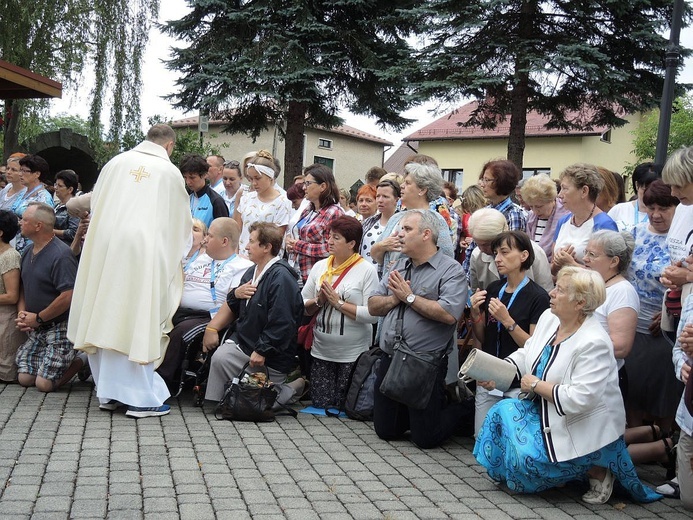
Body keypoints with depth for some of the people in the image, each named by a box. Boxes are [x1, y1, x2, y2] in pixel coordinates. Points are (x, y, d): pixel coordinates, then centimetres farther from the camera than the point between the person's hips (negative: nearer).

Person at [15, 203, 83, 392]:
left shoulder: (60, 254, -19)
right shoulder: (28, 252, 10)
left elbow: (68, 297, -25)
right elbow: (23, 287, 19)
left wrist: (38, 318, -15)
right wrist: (22, 313, -1)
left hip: (60, 328, -8)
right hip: (36, 328, 8)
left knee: (44, 384, -13)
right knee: (24, 378, -2)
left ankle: (81, 361, 8)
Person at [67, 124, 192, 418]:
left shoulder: (117, 163, 11)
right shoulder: (170, 172, 5)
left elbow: (95, 205, 17)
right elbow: (181, 221, 13)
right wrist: (179, 252, 29)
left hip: (104, 247, 3)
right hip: (143, 250, -3)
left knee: (107, 317, 9)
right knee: (138, 321, -1)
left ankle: (108, 393, 17)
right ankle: (141, 397, 0)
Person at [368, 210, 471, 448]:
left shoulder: (450, 270, -10)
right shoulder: (399, 267, 13)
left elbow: (449, 314, -25)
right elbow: (373, 306, 11)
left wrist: (409, 297, -15)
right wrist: (394, 299, -10)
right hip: (390, 360, 7)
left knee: (426, 437, 0)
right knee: (385, 431, 13)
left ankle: (462, 408, 25)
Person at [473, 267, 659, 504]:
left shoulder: (594, 343, -27)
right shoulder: (548, 318, -2)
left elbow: (579, 399, -31)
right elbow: (526, 354, 9)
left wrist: (536, 385, -20)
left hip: (584, 429, -9)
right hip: (545, 412, 9)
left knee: (525, 458, -19)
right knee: (502, 411, -6)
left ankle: (596, 470, 2)